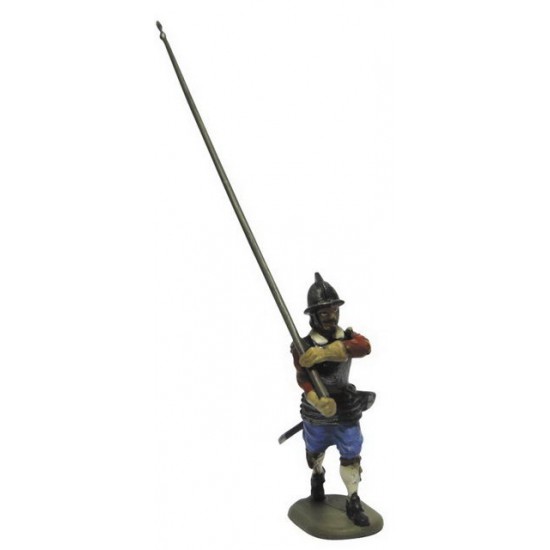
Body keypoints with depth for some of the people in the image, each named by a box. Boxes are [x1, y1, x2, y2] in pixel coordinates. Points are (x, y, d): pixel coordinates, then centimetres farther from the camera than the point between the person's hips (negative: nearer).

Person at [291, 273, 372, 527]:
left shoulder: (348, 337, -7)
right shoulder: (304, 346, -14)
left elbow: (364, 347, -31)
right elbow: (303, 378, -28)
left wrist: (325, 352, -45)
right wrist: (319, 401, -49)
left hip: (348, 411, 1)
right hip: (317, 413, -1)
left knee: (351, 456, 1)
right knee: (315, 452, 19)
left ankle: (353, 502, 19)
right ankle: (317, 476, 51)